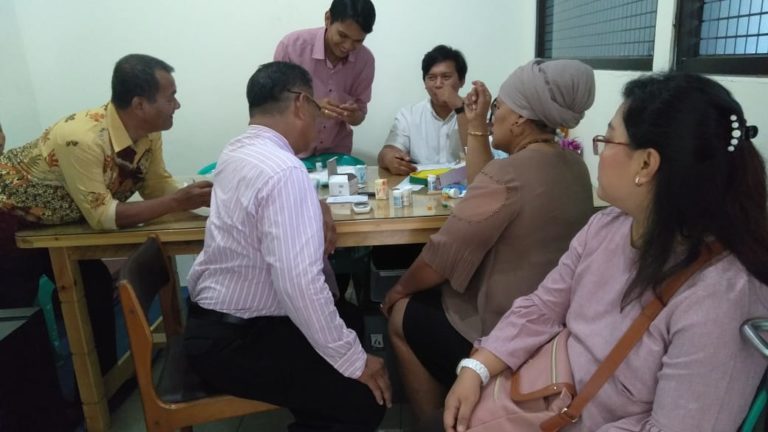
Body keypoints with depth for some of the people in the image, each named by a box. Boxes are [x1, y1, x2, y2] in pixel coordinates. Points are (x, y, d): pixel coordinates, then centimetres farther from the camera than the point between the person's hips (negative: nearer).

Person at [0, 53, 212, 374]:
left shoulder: (148, 134, -14)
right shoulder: (82, 139, -37)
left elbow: (159, 188, -7)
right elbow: (102, 216, -34)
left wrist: (214, 196, -23)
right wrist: (178, 202, -37)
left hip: (56, 221, 8)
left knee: (96, 289, 7)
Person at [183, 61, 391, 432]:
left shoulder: (235, 151, 5)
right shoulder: (284, 171, -26)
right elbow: (299, 282, -32)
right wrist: (353, 360, -22)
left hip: (213, 320, 10)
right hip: (234, 342, -10)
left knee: (350, 324, 20)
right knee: (365, 399, -9)